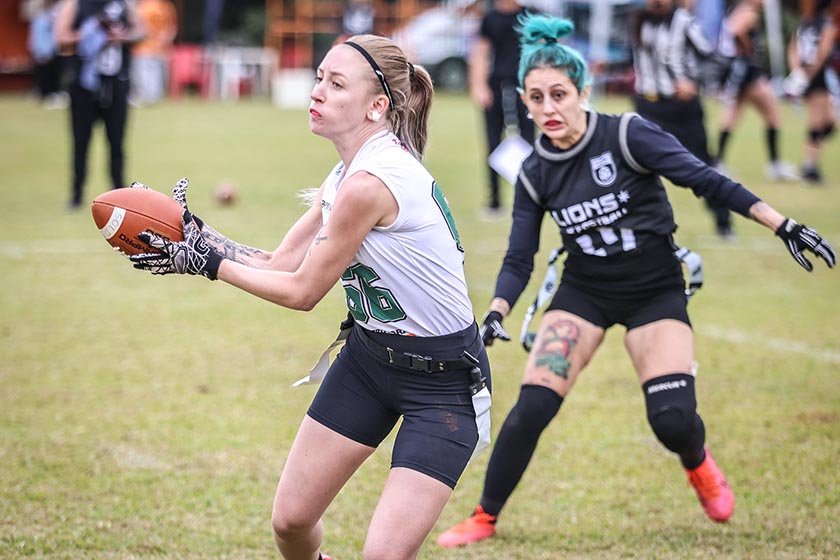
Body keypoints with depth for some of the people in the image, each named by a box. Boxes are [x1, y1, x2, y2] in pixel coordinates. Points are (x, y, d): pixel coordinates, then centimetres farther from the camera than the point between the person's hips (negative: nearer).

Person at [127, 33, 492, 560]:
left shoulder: (367, 184, -27)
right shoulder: (344, 175, 3)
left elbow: (302, 291, -17)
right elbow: (279, 263, 7)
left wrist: (210, 263, -9)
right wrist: (197, 234, 0)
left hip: (444, 380, -9)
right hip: (370, 355, 9)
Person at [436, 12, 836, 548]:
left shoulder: (628, 135, -17)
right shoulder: (535, 174, -4)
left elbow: (706, 179, -17)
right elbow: (519, 260, 0)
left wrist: (783, 226, -22)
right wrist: (496, 314, -18)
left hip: (656, 295, -3)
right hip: (584, 293, 3)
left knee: (673, 420, -15)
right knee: (532, 407, -14)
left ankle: (698, 464, 22)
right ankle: (485, 517, 4)